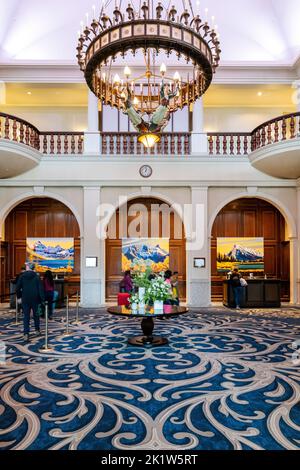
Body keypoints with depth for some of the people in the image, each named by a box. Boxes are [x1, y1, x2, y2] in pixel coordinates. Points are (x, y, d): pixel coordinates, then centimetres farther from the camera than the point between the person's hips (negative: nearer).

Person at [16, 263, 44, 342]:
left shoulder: (22, 276, -3)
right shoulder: (36, 277, -4)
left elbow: (17, 289, -3)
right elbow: (40, 289, -9)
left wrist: (20, 296, 12)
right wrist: (42, 299, -6)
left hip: (25, 300, 0)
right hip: (35, 299, 0)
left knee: (26, 317, 1)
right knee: (36, 315, 16)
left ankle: (26, 334, -10)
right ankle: (37, 330, 28)